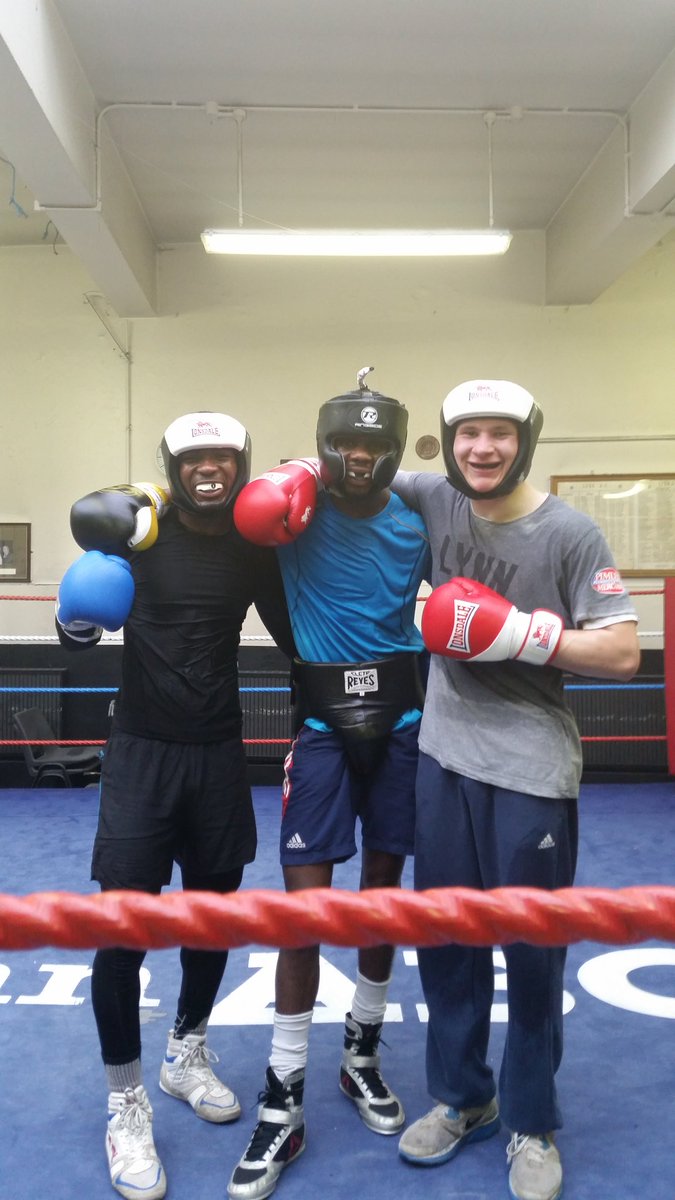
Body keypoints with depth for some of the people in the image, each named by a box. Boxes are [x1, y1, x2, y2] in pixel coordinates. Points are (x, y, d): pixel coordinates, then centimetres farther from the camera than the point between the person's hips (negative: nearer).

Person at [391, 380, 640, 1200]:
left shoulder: (570, 535, -10)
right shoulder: (434, 501, 0)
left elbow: (623, 654, -13)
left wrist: (520, 634, -20)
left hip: (532, 768, -4)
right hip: (445, 754, 4)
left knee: (532, 948, 7)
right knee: (443, 933, 15)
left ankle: (532, 1125, 29)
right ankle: (460, 1099, 37)